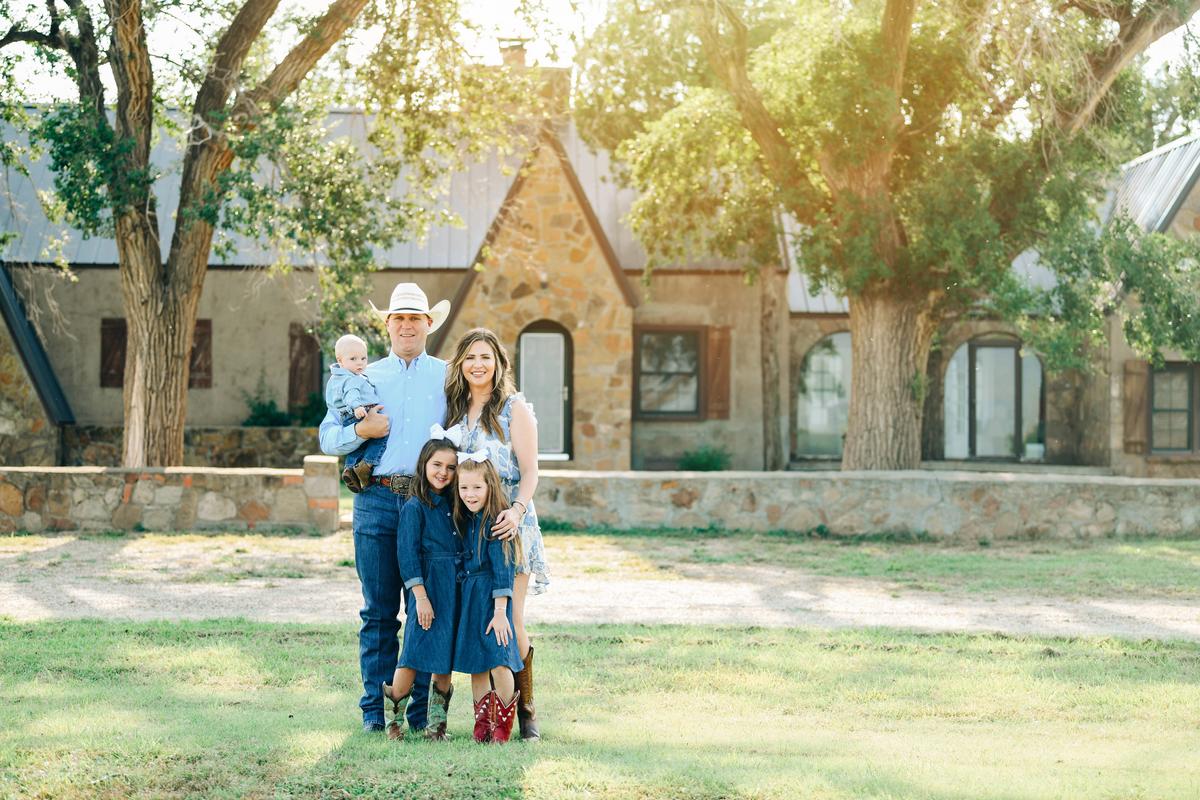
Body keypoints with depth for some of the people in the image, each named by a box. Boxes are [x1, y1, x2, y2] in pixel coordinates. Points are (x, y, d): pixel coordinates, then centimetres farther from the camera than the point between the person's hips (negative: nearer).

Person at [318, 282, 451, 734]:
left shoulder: (448, 377, 13)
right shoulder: (366, 378, 16)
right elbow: (327, 437, 13)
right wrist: (360, 431, -6)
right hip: (377, 501, 1)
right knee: (378, 611, 1)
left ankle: (422, 709, 6)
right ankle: (375, 708, 7)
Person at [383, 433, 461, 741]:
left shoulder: (452, 505, 12)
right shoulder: (415, 507, -7)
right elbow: (407, 554, -10)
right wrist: (420, 596, -16)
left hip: (454, 591, 6)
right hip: (427, 589, -6)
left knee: (445, 663, 8)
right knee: (413, 658, -8)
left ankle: (436, 723, 17)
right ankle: (394, 718, 7)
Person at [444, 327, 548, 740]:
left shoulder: (514, 408, 0)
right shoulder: (455, 409, 14)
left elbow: (530, 473, -5)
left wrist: (516, 510, -20)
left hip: (506, 525, -4)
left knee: (509, 621, -8)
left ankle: (525, 710, 2)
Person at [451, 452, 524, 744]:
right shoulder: (464, 521, 10)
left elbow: (503, 569, -15)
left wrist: (500, 611, -18)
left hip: (493, 598, -7)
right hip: (468, 597, 7)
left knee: (498, 662, -12)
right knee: (475, 665, 9)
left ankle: (504, 724, 3)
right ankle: (482, 721, 18)